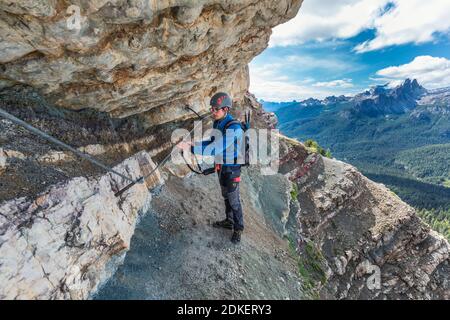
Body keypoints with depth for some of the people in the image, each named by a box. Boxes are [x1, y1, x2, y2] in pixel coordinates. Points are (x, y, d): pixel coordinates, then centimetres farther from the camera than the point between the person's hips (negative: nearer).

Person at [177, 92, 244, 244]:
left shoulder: (234, 128, -30)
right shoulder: (216, 123, -2)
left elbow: (215, 148, -36)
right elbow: (213, 142, 11)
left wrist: (191, 148, -37)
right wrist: (194, 144, -3)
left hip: (231, 168, -8)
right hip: (220, 166, 8)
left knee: (234, 201, 8)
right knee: (226, 196, 23)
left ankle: (238, 228, 29)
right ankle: (229, 221, 43)